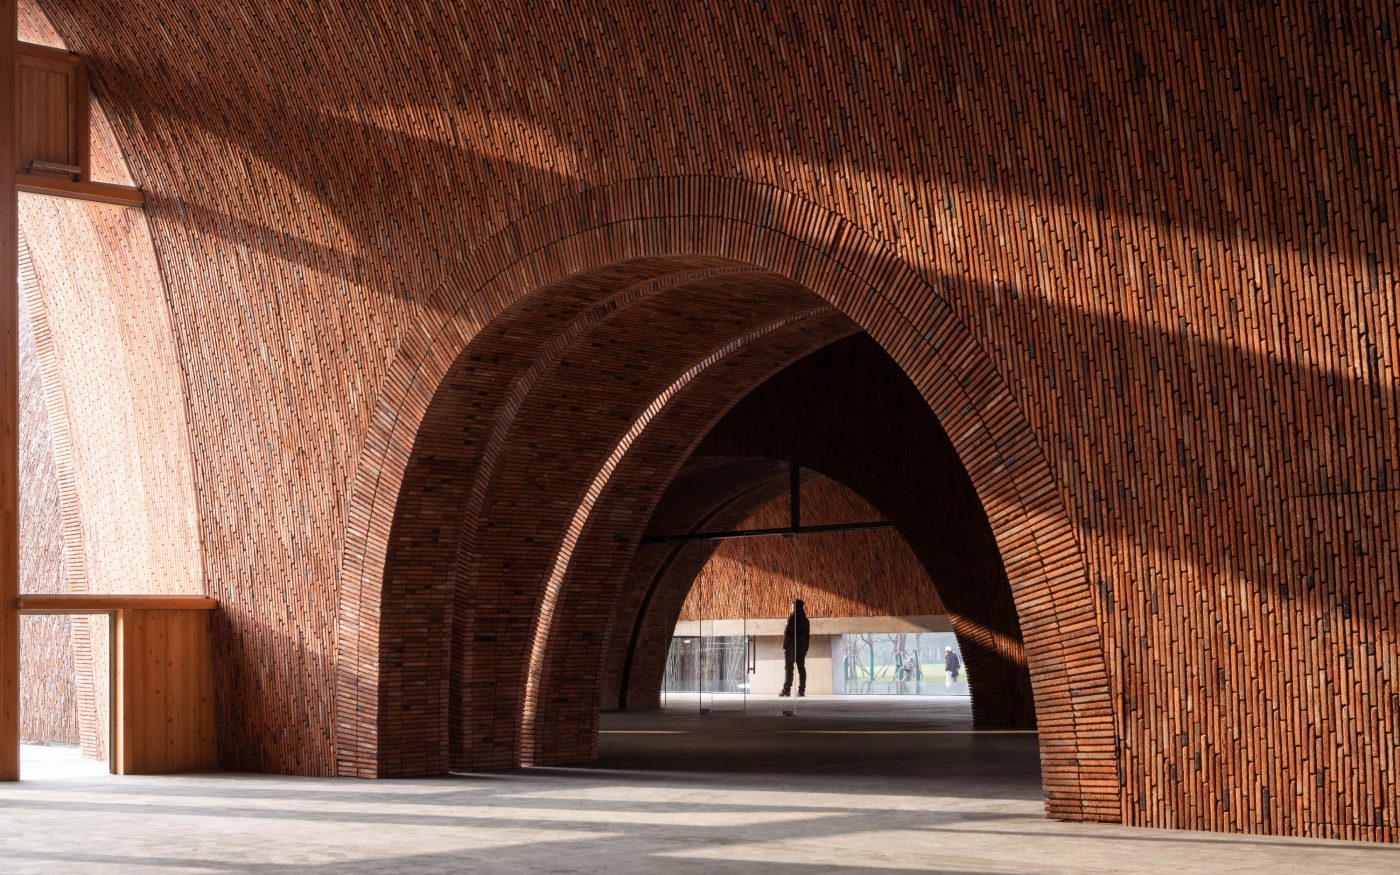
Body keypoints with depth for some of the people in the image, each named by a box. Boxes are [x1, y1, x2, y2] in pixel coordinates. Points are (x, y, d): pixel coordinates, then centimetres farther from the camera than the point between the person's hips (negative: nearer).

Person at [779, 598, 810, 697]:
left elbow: (787, 633, -14)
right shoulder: (806, 620, 9)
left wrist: (785, 646, -10)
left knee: (788, 668, -4)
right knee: (801, 668, 6)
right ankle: (801, 690, 2)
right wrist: (805, 648, 15)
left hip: (791, 647, -6)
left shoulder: (792, 618, -11)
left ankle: (787, 689, -8)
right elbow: (808, 636, 12)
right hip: (802, 647, 6)